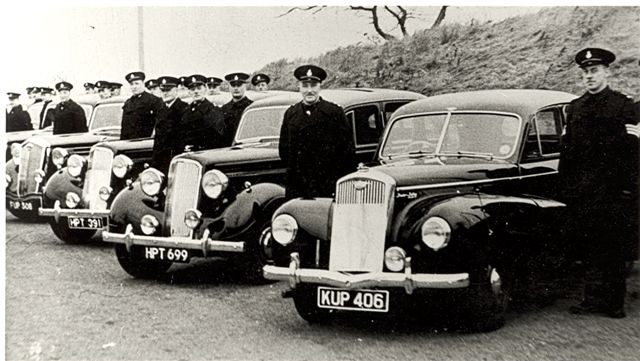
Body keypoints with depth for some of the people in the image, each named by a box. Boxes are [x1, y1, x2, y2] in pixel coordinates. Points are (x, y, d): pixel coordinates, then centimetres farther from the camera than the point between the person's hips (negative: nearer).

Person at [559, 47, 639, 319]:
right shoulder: (574, 108, 16)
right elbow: (567, 150, 17)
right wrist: (565, 185, 12)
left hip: (610, 187, -4)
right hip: (580, 189, 4)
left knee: (612, 245, -1)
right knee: (588, 244, 3)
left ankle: (614, 302, 6)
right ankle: (594, 298, 10)